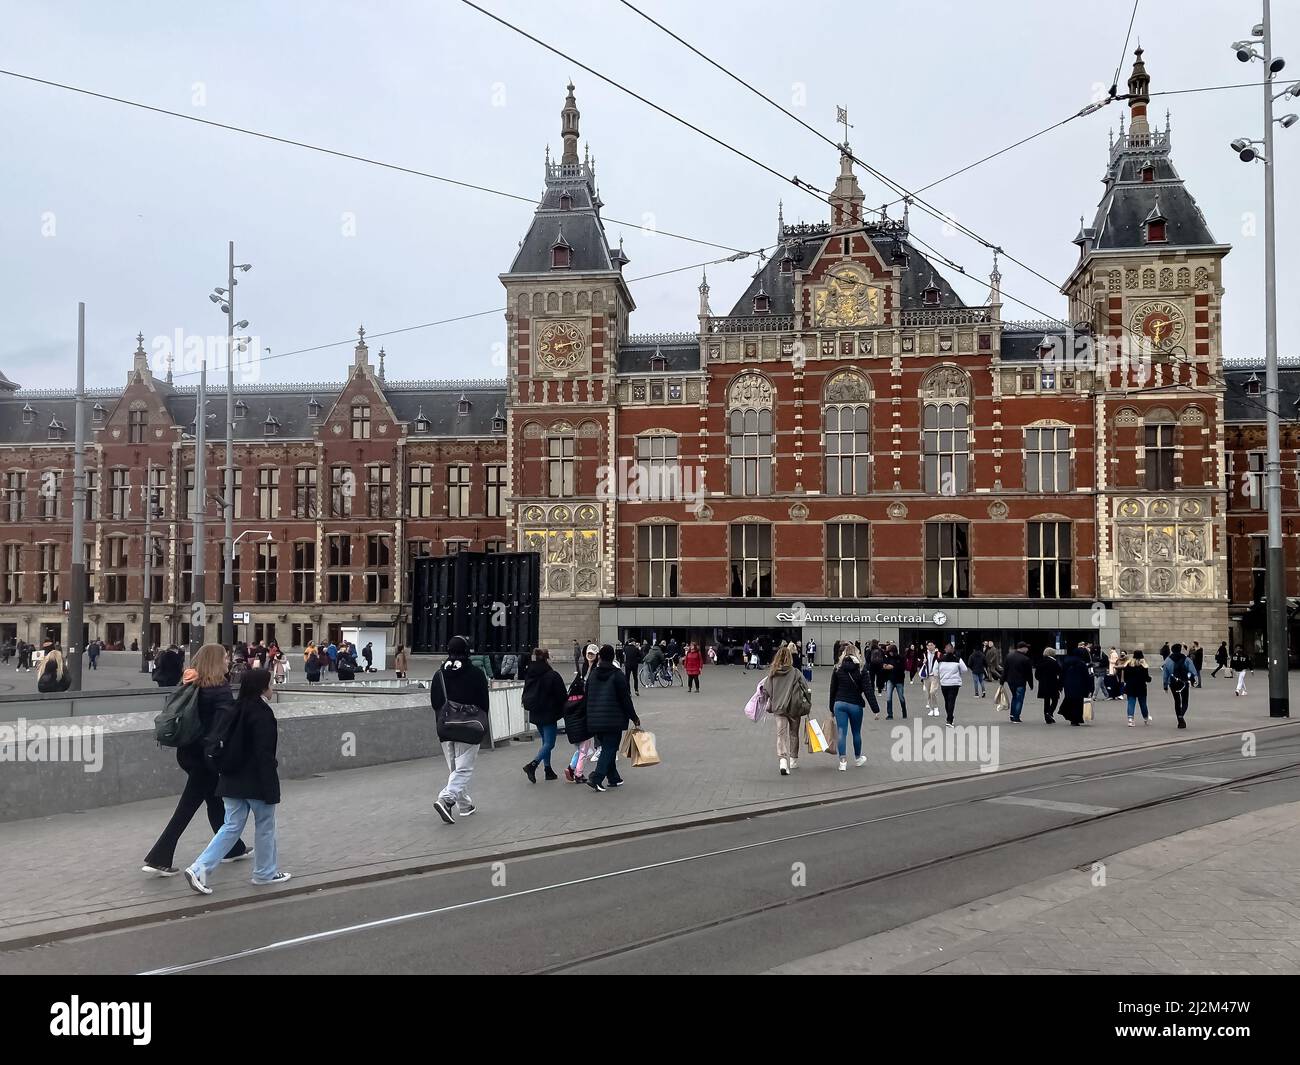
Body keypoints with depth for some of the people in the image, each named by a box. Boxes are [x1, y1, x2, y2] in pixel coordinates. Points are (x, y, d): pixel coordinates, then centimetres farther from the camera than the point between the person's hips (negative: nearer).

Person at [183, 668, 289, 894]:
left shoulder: (238, 710, 8)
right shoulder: (262, 714, -17)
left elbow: (230, 745, 14)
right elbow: (264, 753, -20)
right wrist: (270, 788, -18)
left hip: (233, 780, 7)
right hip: (256, 781, -7)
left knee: (231, 826, 11)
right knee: (265, 826, 10)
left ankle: (199, 869, -1)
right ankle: (266, 872, 22)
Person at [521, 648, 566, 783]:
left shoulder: (529, 674, 3)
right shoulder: (553, 676, -18)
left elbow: (526, 695, 13)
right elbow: (562, 696, -12)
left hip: (535, 714, 7)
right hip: (549, 714, -7)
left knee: (546, 742, 17)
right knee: (549, 743, -2)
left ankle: (548, 770, 19)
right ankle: (532, 765, -16)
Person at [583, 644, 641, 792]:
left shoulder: (592, 674, 6)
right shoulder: (617, 676, -11)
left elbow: (587, 698, 11)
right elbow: (625, 699, -11)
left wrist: (590, 717, 20)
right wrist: (634, 718, -3)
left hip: (595, 720, 6)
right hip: (613, 720, -6)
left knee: (606, 748, 16)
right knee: (610, 748, -1)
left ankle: (614, 778, 22)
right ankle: (596, 779, -12)